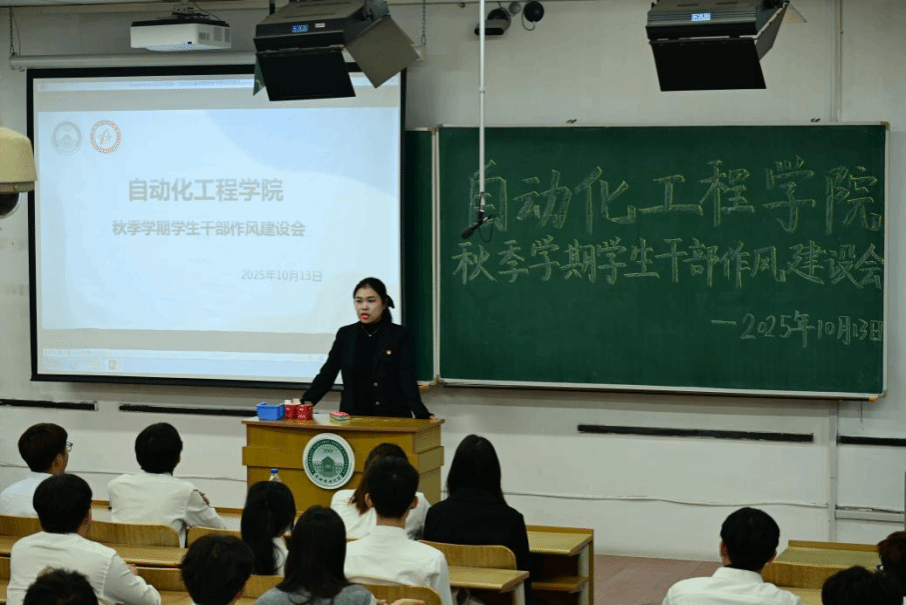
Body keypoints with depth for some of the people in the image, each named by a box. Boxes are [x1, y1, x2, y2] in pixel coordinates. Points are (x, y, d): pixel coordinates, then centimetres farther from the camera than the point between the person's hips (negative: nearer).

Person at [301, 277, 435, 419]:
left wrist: (422, 414, -21)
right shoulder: (345, 334, 8)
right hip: (353, 418, 3)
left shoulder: (399, 335, -1)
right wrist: (307, 401, -9)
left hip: (391, 418, -2)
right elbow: (327, 373, 6)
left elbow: (408, 380, -7)